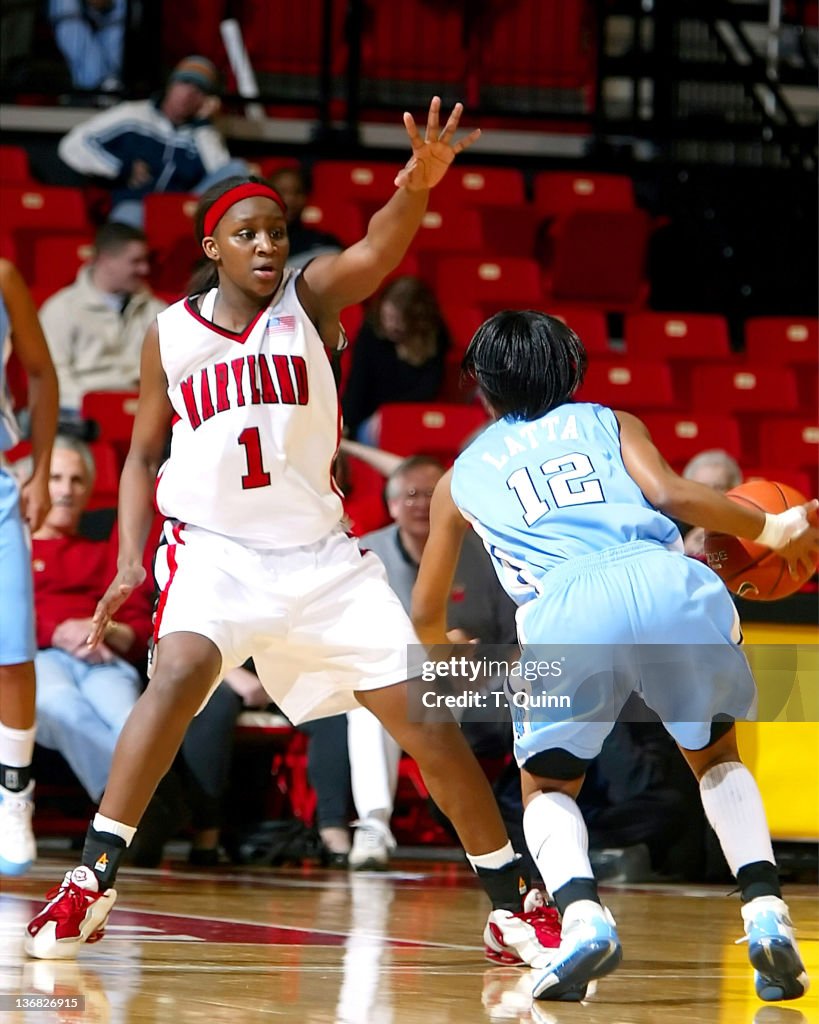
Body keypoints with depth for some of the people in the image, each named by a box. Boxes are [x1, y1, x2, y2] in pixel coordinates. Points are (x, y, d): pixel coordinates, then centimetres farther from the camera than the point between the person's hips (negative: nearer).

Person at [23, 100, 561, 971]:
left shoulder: (308, 298, -2)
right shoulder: (169, 334, 3)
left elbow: (376, 253, -24)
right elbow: (143, 454, 12)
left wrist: (418, 184, -46)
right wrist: (130, 559, -3)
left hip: (320, 555, 1)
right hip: (215, 548, -1)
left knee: (424, 716, -2)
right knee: (179, 675, -29)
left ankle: (512, 909, 10)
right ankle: (90, 884, -24)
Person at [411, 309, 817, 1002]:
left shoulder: (464, 473, 33)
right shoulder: (609, 423, 30)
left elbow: (426, 616, 41)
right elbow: (671, 495, 9)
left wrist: (446, 646, 64)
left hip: (567, 608, -1)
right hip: (670, 582, 1)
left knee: (548, 788, 20)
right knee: (717, 756, 27)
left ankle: (582, 917, -11)